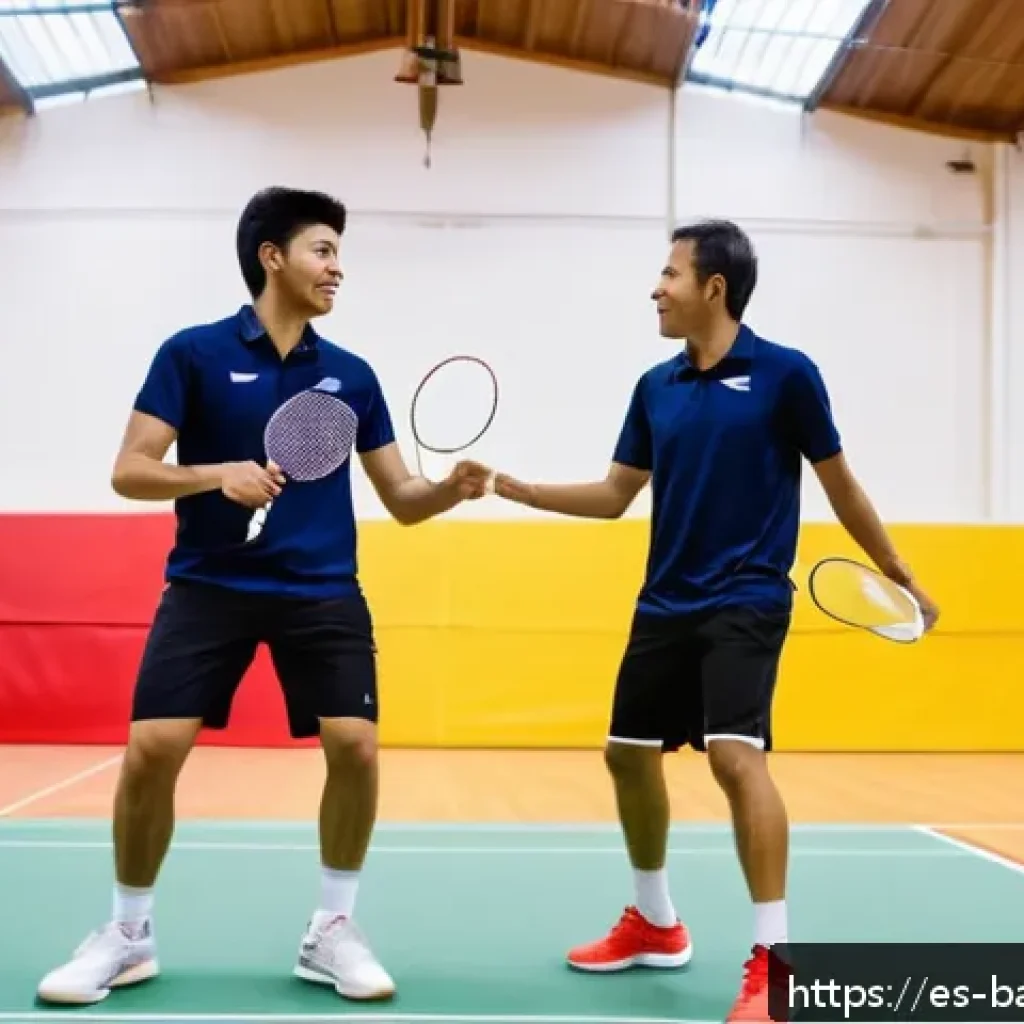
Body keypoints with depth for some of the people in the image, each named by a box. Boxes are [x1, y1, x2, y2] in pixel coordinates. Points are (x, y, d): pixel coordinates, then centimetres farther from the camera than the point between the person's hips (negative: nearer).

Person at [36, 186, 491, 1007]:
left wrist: (452, 488, -12)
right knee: (152, 749, -9)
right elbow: (129, 473, -5)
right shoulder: (193, 353, -1)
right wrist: (220, 475, -21)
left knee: (355, 746, -11)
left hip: (323, 592, 2)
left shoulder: (352, 375, 8)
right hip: (209, 587, -2)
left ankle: (332, 929, 11)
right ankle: (129, 933, 15)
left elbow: (402, 499, 9)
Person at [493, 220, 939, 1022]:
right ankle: (656, 924, 32)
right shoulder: (656, 387, 7)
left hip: (745, 604, -6)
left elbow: (840, 485, 1)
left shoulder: (785, 374, -7)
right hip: (665, 606, 7)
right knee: (629, 753, 12)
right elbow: (615, 496, 13)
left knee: (735, 756, -22)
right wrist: (508, 487, 6)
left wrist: (901, 578, 7)